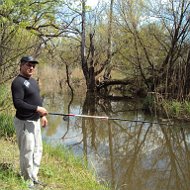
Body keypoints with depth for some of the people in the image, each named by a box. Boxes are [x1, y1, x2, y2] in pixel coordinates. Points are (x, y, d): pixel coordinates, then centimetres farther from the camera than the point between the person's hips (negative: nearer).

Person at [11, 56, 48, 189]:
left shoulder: (33, 80, 13)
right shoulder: (18, 82, -16)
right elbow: (18, 103, -25)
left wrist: (42, 115, 17)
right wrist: (37, 109, -24)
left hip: (35, 121, 10)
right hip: (24, 122, -10)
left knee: (38, 149, 16)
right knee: (27, 152, -2)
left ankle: (34, 177, 29)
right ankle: (28, 180, 11)